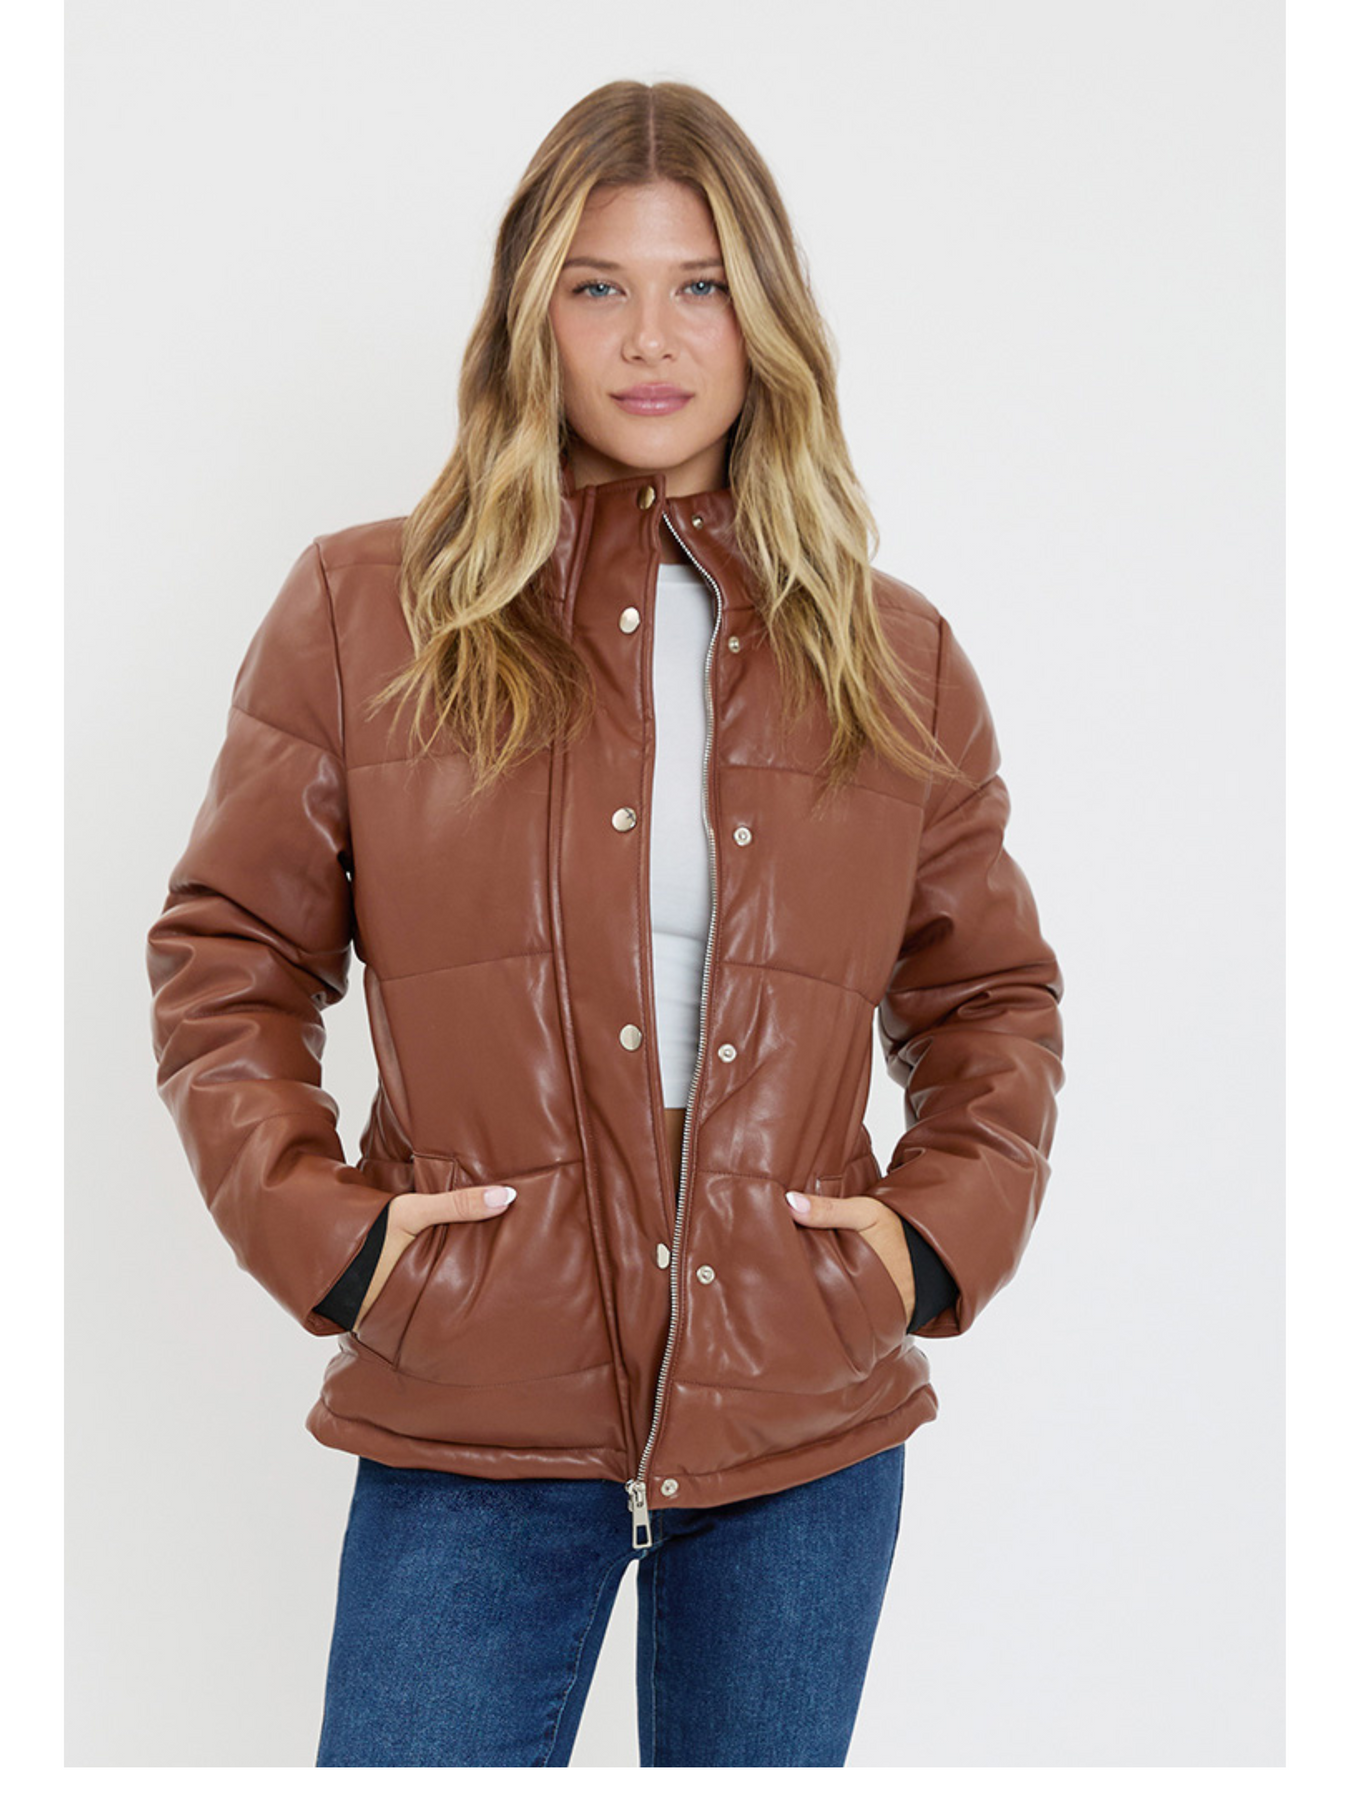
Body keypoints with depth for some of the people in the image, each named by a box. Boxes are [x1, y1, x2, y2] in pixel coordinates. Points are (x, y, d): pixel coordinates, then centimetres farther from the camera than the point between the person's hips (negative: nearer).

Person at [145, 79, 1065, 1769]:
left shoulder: (894, 658, 8)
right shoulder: (362, 612, 2)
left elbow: (993, 993, 16)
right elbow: (225, 954, 5)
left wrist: (945, 1227, 1)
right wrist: (313, 1221, -7)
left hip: (806, 1430, 2)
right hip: (472, 1422, -2)